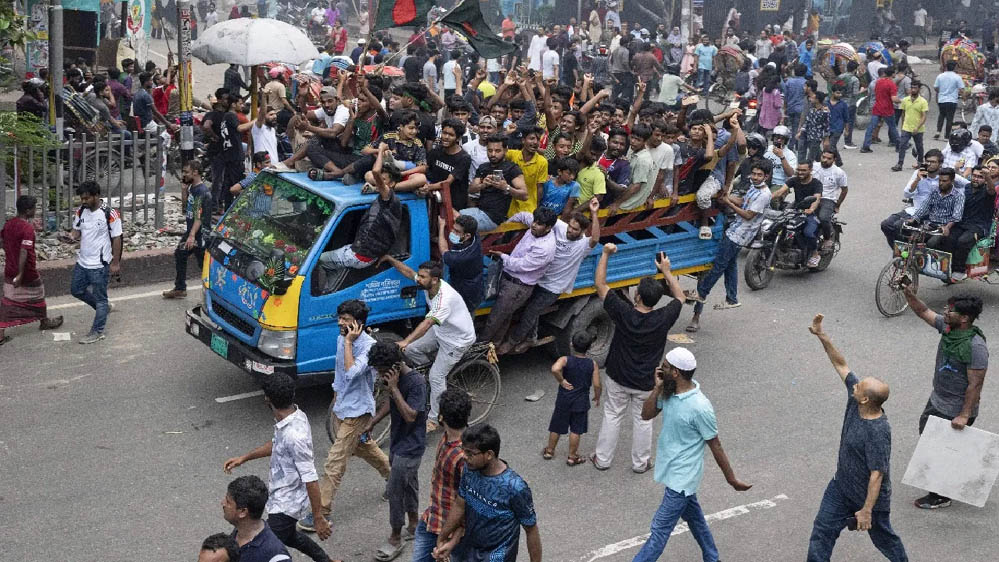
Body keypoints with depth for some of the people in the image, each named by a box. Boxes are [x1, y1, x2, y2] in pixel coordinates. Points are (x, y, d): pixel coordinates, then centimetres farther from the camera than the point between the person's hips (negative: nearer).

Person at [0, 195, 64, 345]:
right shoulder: (28, 228, -23)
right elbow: (24, 252, -28)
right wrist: (20, 274, -28)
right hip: (27, 273, -6)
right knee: (37, 296, 19)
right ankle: (45, 321, 40)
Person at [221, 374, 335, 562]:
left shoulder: (295, 435, -34)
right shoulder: (294, 415, -6)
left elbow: (311, 479, -28)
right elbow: (277, 444, 15)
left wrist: (319, 519, -22)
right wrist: (244, 458, 13)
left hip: (286, 504, -10)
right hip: (282, 496, 10)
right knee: (288, 536, 30)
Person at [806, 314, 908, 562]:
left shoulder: (878, 432, -34)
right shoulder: (856, 400, -13)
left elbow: (877, 474, -30)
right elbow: (840, 364, -4)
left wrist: (867, 510, -27)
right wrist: (821, 335, -10)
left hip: (870, 496, -7)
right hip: (842, 486, 7)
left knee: (883, 537, 18)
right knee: (822, 532, 7)